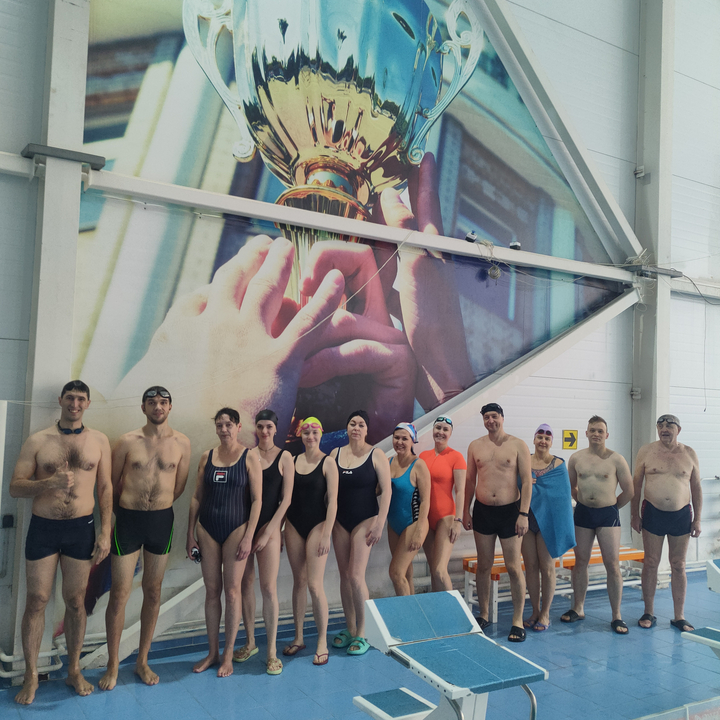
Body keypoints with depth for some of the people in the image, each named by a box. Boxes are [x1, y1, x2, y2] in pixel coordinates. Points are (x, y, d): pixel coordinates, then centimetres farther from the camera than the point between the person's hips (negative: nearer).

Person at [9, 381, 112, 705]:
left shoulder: (99, 441, 2)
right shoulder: (37, 441, -1)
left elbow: (105, 487, 4)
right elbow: (15, 487, -3)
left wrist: (105, 532, -2)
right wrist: (50, 483, -21)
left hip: (81, 529, 1)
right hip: (42, 528, 0)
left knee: (75, 601, 10)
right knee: (36, 601, 6)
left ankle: (73, 670, 25)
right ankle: (31, 675, 22)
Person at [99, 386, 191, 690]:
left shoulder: (181, 442, 0)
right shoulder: (127, 441, -4)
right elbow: (112, 482, 6)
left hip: (162, 520, 2)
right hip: (128, 519, -2)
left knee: (153, 592, 11)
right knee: (119, 594, 2)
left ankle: (142, 661, 25)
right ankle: (113, 665, 17)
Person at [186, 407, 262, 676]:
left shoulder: (249, 456, -4)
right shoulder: (207, 457, 6)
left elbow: (257, 499, -6)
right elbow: (196, 497, 9)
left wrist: (248, 537, -11)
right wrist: (190, 534, 5)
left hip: (236, 528, -3)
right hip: (208, 529, 3)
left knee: (232, 590, 0)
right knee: (212, 590, 8)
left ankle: (228, 655, 12)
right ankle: (212, 652, 20)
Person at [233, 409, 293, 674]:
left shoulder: (284, 457, -1)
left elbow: (286, 498, -4)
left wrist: (269, 531, -10)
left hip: (269, 524, -3)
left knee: (268, 587, -5)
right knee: (245, 582, 8)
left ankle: (272, 651, 4)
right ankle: (250, 642, 23)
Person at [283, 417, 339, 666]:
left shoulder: (328, 463, -5)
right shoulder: (293, 461, 7)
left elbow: (332, 500, -9)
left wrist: (326, 534, -14)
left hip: (316, 526, -4)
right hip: (294, 526, 4)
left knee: (314, 584, -7)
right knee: (298, 581, 11)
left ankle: (322, 642, 5)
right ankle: (298, 637, 22)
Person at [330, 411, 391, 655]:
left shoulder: (376, 455, -6)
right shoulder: (335, 453, 5)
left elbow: (386, 490, -8)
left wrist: (379, 524, -14)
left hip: (365, 520, -4)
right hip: (340, 521, 4)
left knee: (356, 575, -10)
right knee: (344, 575, 8)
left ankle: (361, 634, 3)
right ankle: (350, 629, 21)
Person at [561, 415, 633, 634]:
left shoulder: (616, 459, -5)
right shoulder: (576, 458, 3)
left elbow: (628, 491, 1)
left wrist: (611, 507, 5)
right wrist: (583, 502, 11)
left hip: (608, 514, -3)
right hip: (583, 513, 3)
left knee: (612, 565, -3)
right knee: (580, 561, 10)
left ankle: (616, 616, 6)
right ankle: (578, 609, 22)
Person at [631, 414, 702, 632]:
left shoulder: (689, 454, 2)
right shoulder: (646, 451, -1)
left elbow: (696, 487, 6)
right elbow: (636, 484, 3)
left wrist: (697, 519, 3)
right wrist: (634, 514, 0)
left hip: (681, 515, 1)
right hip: (653, 514, -1)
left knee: (678, 566, 7)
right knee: (650, 563, 4)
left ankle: (679, 617, 16)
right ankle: (648, 613, 16)